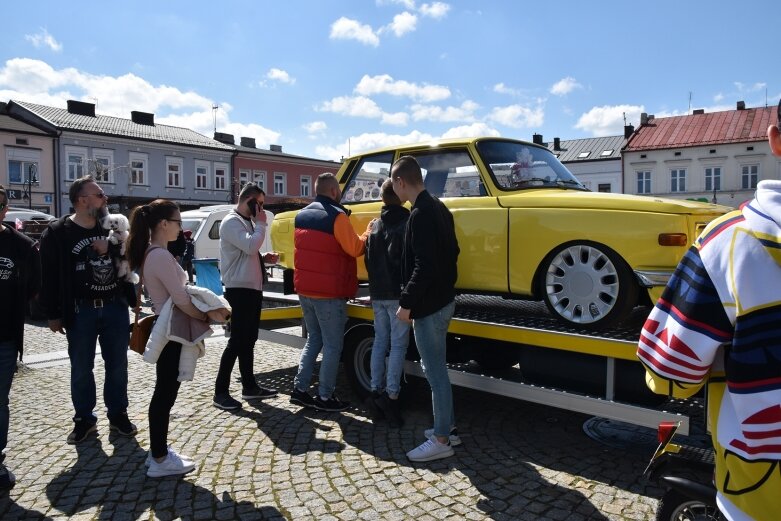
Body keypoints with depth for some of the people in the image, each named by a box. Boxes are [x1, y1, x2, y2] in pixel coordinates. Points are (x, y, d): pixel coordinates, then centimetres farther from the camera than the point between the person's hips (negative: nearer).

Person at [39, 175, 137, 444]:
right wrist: (53, 314, -4)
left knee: (117, 365, 10)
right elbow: (49, 276, -3)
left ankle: (118, 415, 24)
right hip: (80, 311, -2)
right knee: (81, 368, 9)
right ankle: (84, 419, 25)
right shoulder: (57, 233, -4)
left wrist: (111, 249, -12)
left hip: (116, 307, 3)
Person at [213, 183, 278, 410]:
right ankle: (221, 392, 2)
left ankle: (249, 386, 22)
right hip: (239, 290, -10)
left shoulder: (247, 222, 18)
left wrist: (265, 257, 6)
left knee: (248, 340, 14)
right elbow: (250, 246, -26)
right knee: (237, 341, -7)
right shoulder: (231, 222, -12)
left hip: (252, 288, 10)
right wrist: (261, 223, -13)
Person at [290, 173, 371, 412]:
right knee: (332, 346, 3)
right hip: (329, 293, -7)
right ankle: (325, 397, 8)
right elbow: (354, 249, -12)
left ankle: (299, 388, 17)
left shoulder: (302, 215, 10)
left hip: (305, 289, 7)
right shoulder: (336, 216, -14)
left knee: (313, 340, 19)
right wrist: (368, 233, 3)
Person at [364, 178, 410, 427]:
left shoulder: (375, 226, 11)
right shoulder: (406, 222, -9)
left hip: (377, 293, 6)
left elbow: (368, 259, 14)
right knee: (398, 344, -3)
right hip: (397, 293, -6)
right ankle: (391, 395, -8)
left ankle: (377, 391, 14)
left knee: (380, 342, 13)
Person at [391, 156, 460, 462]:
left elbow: (423, 266, -25)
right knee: (437, 370, 19)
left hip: (428, 306, -10)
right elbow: (452, 251, 16)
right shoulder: (438, 208, 10)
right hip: (444, 299, 10)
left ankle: (441, 440, 13)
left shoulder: (421, 214, -19)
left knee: (435, 373, 0)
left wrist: (407, 303, -19)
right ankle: (447, 428, 30)